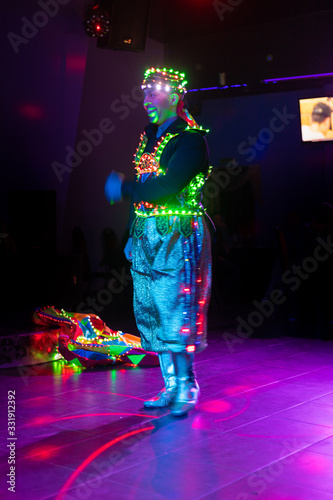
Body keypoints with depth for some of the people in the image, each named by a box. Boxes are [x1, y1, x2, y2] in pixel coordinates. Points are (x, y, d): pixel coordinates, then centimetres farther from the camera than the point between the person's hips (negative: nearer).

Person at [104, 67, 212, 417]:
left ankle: (186, 388, 8)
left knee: (176, 315, -6)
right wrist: (134, 235, 16)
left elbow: (165, 187, -22)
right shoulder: (149, 135, 15)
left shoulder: (190, 139, -11)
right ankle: (171, 386, 20)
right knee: (151, 313, 10)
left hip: (178, 237, -8)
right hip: (147, 237, 8)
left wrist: (123, 188, -9)